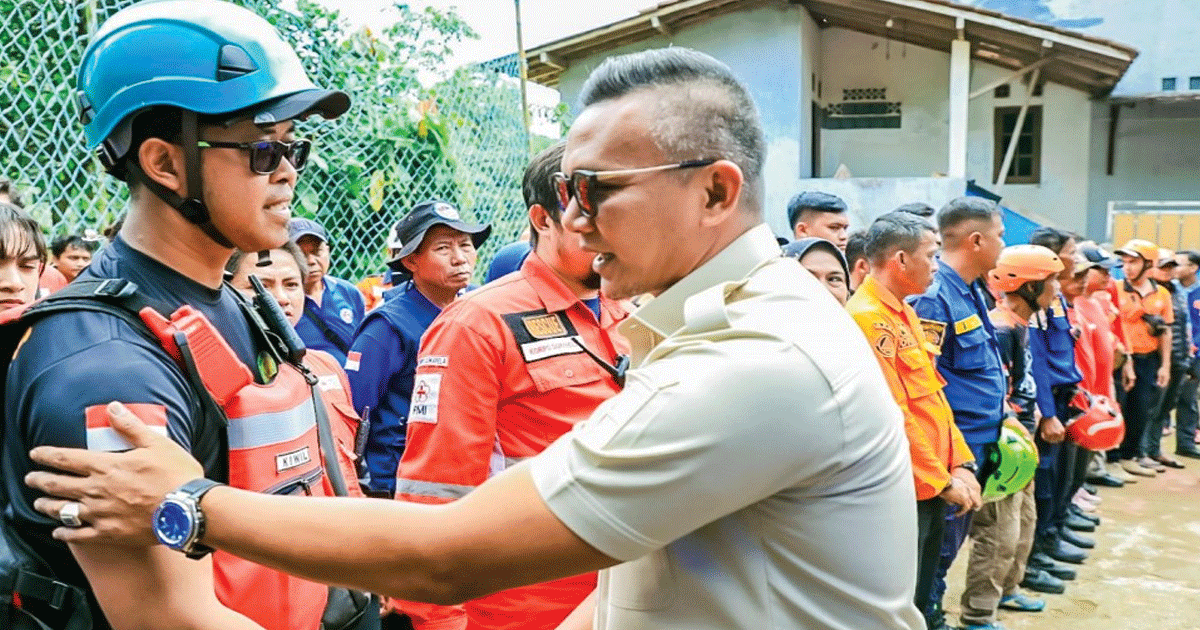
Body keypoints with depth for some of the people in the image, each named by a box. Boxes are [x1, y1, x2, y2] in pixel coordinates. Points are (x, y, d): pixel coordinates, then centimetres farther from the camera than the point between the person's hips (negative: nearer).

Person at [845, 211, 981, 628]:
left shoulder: (905, 312, 12)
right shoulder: (867, 317, -20)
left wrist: (961, 463, 6)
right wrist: (942, 481, -15)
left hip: (933, 485, 10)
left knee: (921, 596, 20)